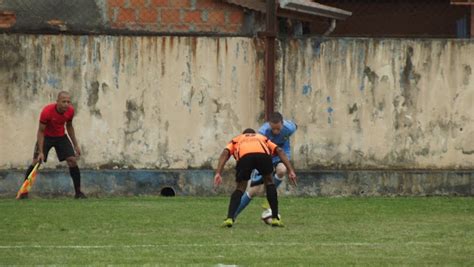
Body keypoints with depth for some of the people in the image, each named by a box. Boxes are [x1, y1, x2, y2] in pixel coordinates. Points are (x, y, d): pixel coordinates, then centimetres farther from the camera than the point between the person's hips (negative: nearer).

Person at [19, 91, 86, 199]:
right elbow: (41, 131, -22)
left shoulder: (70, 110, -14)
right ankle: (24, 192, -4)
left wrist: (76, 145, 7)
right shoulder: (47, 111, -28)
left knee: (72, 161, -10)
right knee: (36, 161, -14)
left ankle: (78, 192, -1)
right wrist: (41, 152, -27)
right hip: (46, 137, -3)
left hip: (61, 136, 3)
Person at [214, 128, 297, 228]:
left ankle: (229, 218, 1)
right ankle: (275, 218, 24)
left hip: (244, 156, -1)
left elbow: (225, 153, 20)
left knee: (240, 188, 19)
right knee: (268, 181, 28)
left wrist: (218, 173, 10)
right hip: (263, 154, 1)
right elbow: (279, 151, 30)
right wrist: (290, 171, 23)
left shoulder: (235, 140, 41)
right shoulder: (263, 138, 45)